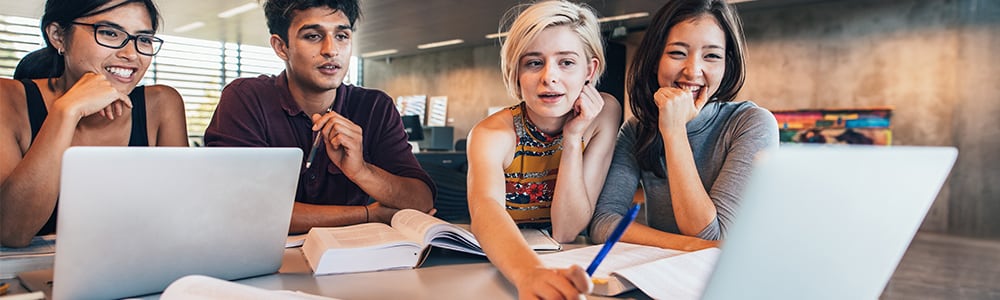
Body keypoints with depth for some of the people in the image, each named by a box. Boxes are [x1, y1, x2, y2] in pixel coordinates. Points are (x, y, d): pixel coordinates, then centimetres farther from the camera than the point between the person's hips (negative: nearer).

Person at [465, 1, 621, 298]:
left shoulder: (604, 114, -11)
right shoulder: (492, 134, -16)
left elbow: (566, 231, -13)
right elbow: (486, 210, -37)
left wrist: (573, 139, -22)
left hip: (568, 262, 1)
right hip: (499, 266, -1)